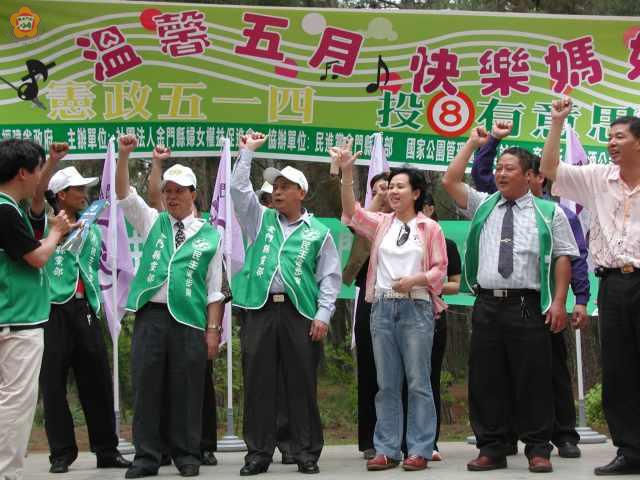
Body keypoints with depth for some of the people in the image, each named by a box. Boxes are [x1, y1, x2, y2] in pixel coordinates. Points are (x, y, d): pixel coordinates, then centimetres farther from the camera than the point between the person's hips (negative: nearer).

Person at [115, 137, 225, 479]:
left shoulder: (210, 235, 7)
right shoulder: (152, 222, 12)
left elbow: (214, 288, 7)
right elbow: (123, 195, 0)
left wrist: (213, 329, 1)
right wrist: (124, 155, -15)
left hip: (189, 319, -1)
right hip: (150, 315, 1)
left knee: (186, 390, 2)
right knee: (146, 387, 1)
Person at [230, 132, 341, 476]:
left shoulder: (318, 232, 9)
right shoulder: (260, 220, 16)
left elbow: (330, 277, 5)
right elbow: (239, 190, 9)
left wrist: (323, 315, -5)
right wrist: (247, 152, 6)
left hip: (300, 313, -2)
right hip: (259, 309, 2)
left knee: (302, 384, 0)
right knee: (258, 383, 0)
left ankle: (306, 452, 7)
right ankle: (259, 452, 6)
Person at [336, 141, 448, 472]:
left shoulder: (430, 228, 2)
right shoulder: (381, 224, 11)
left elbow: (440, 269, 1)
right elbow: (352, 212, -2)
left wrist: (415, 279, -17)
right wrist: (347, 173, -12)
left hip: (416, 308, -4)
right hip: (382, 308, 4)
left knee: (418, 382, -2)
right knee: (386, 384, 5)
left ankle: (419, 450, 1)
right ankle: (387, 450, 8)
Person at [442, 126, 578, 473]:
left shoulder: (548, 212, 7)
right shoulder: (482, 205, 16)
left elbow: (563, 257, 2)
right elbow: (450, 181, 10)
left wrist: (558, 301, -7)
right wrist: (472, 144, 11)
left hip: (528, 306, -3)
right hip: (486, 305, 3)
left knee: (532, 380, -2)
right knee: (486, 380, 4)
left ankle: (538, 449, 6)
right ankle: (491, 449, 11)